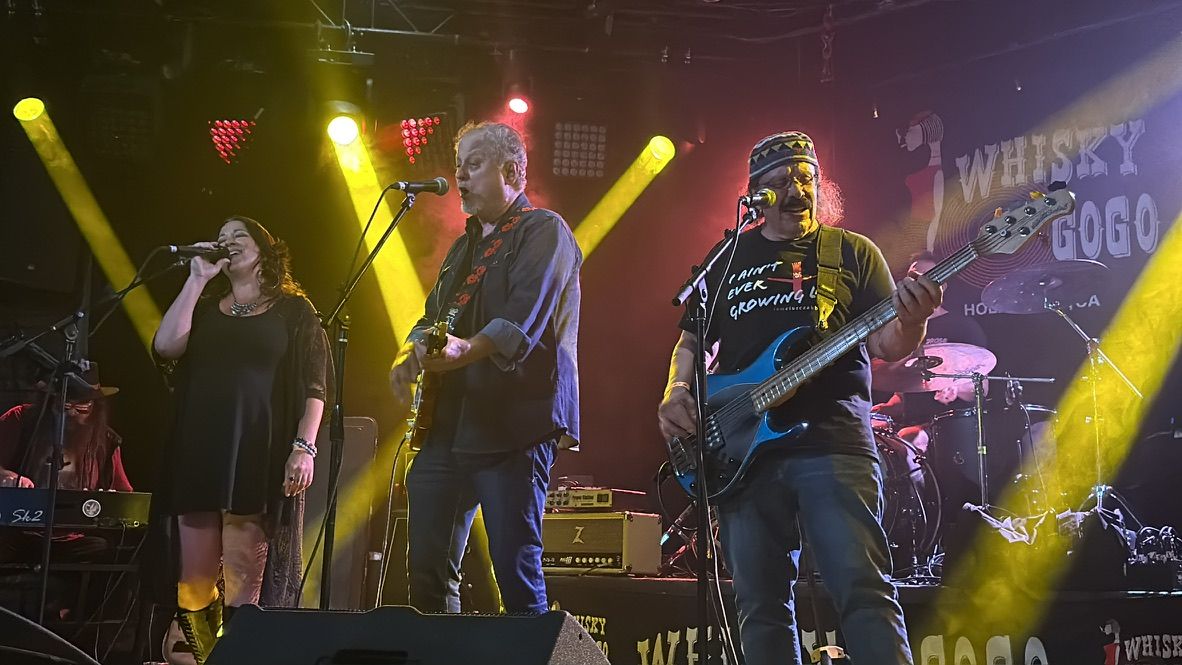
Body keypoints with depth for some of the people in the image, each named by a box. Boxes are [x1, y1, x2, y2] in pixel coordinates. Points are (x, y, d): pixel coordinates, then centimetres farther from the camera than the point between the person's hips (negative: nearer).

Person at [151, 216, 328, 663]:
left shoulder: (293, 310, 9)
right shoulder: (204, 307, 19)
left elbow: (313, 386, 2)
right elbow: (166, 347, -1)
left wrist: (304, 447, -10)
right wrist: (197, 279, 3)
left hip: (259, 458, -4)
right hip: (200, 455, 4)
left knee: (244, 584, -7)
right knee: (193, 580, 1)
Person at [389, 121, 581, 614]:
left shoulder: (544, 231, -3)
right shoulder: (465, 245, 24)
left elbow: (523, 320, -19)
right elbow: (434, 317, 27)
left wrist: (466, 351, -36)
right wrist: (411, 354, 5)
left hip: (512, 425, -8)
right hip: (447, 425, 8)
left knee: (517, 575, -7)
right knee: (427, 571, 7)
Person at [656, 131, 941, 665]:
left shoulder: (851, 252, 10)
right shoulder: (726, 260, 17)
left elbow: (887, 344, 4)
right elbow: (691, 343, 21)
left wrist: (911, 320, -19)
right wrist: (676, 392, 1)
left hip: (832, 440, -3)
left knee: (863, 588, -13)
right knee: (760, 605, 5)